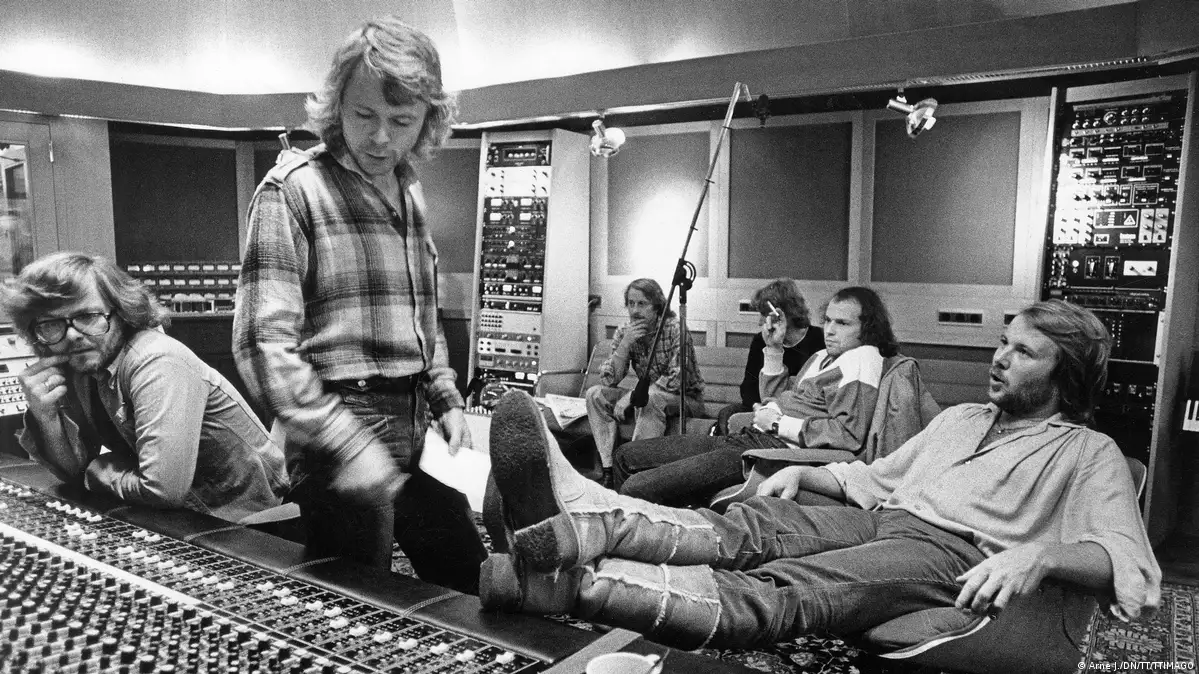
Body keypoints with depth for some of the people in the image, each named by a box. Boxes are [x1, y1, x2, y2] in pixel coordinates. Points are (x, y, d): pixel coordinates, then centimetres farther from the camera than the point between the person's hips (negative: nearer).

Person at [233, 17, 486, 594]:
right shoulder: (292, 190, -10)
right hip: (343, 442, -7)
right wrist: (344, 445, -23)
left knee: (477, 590, 16)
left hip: (418, 434, 7)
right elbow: (263, 342, -17)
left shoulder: (409, 195, 12)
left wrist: (447, 400, 9)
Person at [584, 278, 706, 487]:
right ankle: (608, 471, -18)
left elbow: (678, 380, -25)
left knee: (652, 399, -38)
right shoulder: (623, 333, -2)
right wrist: (625, 344, -23)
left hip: (687, 399, -6)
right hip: (646, 397, 6)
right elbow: (608, 381, -10)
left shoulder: (674, 330, -18)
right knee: (595, 394, -13)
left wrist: (631, 396, -27)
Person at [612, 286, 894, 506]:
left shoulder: (864, 359, -6)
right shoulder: (823, 356, 23)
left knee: (637, 489, -21)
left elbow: (850, 434, -19)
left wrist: (779, 424, -12)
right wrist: (774, 349, 17)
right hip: (749, 439, 10)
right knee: (627, 456, 12)